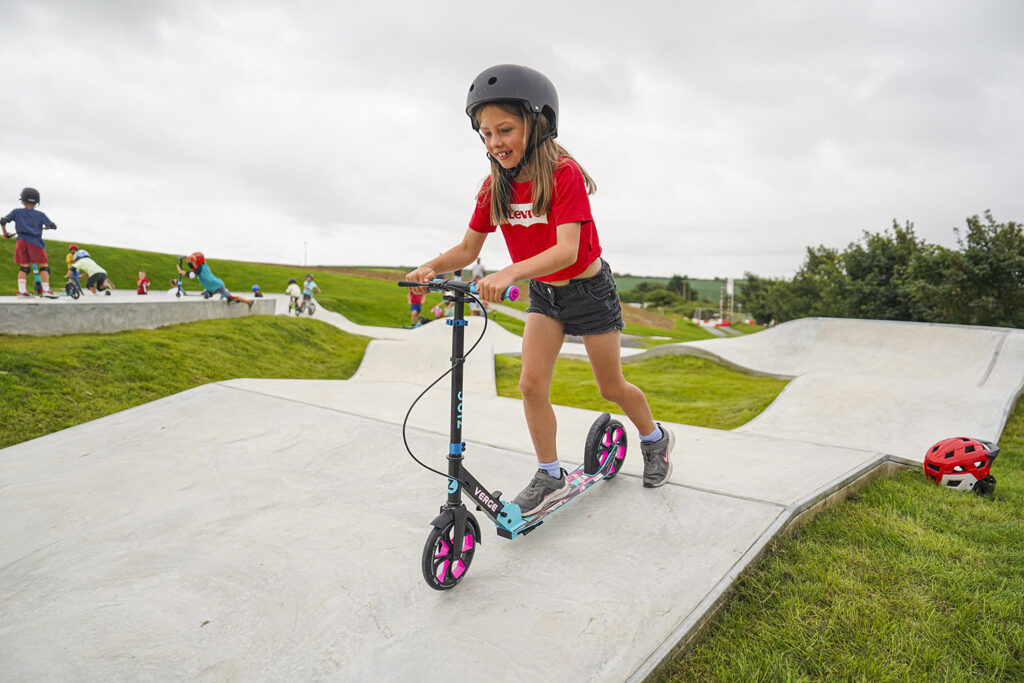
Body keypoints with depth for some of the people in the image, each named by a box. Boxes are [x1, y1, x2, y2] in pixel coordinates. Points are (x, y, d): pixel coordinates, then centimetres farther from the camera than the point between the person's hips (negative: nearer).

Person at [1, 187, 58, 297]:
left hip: (21, 241, 3)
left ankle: (22, 291, 0)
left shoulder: (17, 212, 10)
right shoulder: (40, 214, 5)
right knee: (44, 267, 0)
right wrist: (47, 226, 25)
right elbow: (53, 226, 3)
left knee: (23, 267, 8)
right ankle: (46, 290, -10)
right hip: (35, 242, -3)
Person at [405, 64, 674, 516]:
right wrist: (431, 267, -25)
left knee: (611, 387, 7)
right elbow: (467, 248, -5)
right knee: (531, 383, -7)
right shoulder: (494, 186, -7)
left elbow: (567, 249, -36)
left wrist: (510, 272, -51)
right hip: (543, 293, 5)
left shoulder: (563, 173, -25)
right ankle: (550, 478, 9)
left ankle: (656, 438, 37)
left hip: (588, 289, -5)